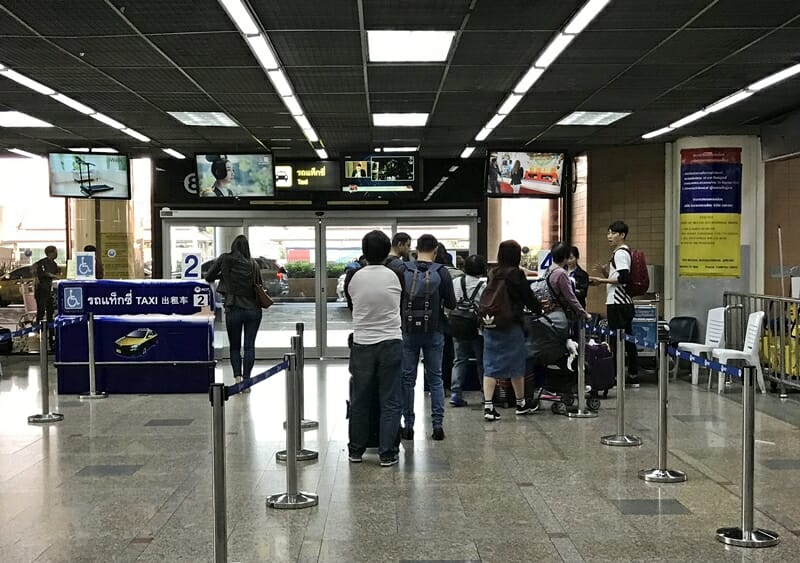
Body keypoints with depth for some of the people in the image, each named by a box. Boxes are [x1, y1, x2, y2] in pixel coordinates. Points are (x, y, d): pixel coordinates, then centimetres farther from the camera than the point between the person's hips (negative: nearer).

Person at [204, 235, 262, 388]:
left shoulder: (226, 259, -1)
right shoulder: (253, 264, 5)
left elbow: (208, 277, 3)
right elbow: (260, 285, 10)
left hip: (234, 310, -1)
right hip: (253, 310, 2)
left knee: (235, 347, 11)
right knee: (249, 346, 7)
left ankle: (237, 377, -4)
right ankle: (246, 380, 3)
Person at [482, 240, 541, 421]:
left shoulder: (492, 273, 5)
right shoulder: (516, 274, -10)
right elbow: (528, 298, -2)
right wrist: (540, 309, 21)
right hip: (511, 325, -4)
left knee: (490, 365, 5)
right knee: (516, 364, 11)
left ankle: (488, 406, -1)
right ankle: (521, 403, 26)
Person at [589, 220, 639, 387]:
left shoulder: (620, 253, -12)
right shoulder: (623, 252, 19)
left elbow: (623, 278, -23)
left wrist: (602, 280, -17)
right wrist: (606, 272, 9)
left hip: (617, 304, -10)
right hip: (625, 303, 10)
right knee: (627, 339, 13)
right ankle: (633, 376, 19)